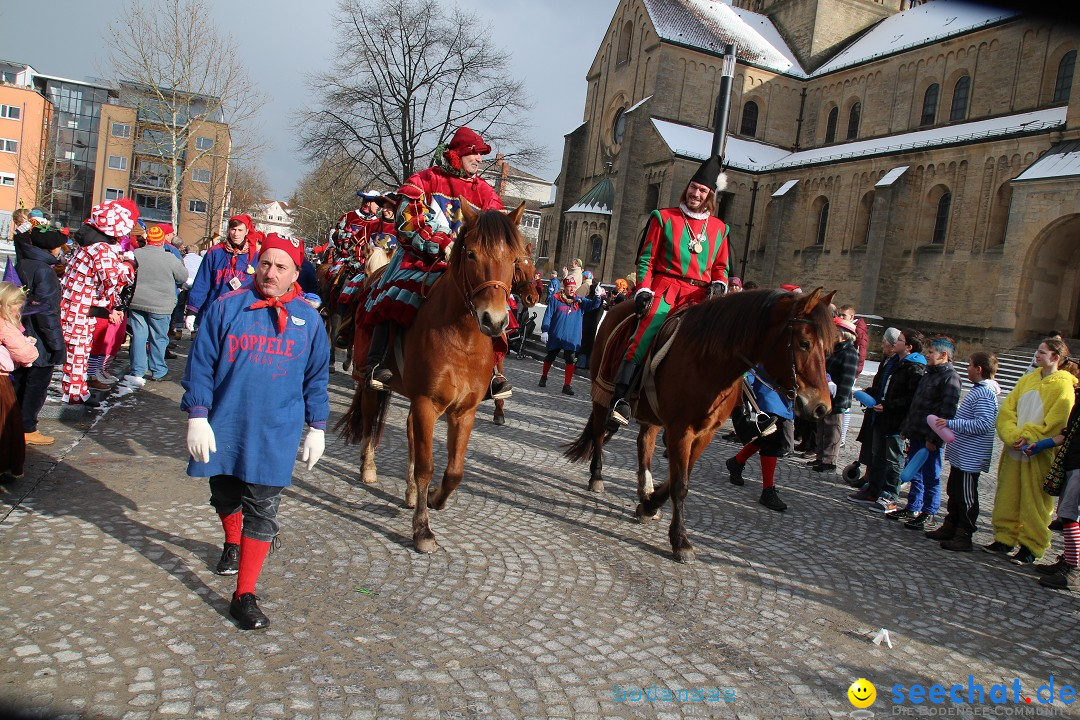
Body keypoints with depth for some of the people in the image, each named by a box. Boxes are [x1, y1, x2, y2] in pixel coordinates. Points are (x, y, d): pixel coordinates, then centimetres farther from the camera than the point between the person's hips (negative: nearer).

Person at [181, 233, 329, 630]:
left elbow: (316, 378, 7)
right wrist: (197, 417, -8)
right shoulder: (225, 307, -4)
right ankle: (232, 544, 52)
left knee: (262, 510, -1)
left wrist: (317, 428, 8)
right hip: (224, 425, 1)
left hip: (275, 434, -1)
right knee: (225, 495, 21)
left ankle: (244, 596, 6)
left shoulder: (309, 320, 0)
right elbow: (200, 365, -3)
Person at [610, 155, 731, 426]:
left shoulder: (718, 228, 17)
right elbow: (646, 258, 6)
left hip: (699, 293, 4)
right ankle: (620, 397, -30)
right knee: (647, 332, -27)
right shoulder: (664, 218, 9)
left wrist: (719, 284, -1)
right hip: (665, 286, -4)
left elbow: (721, 266, 21)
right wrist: (643, 289, -7)